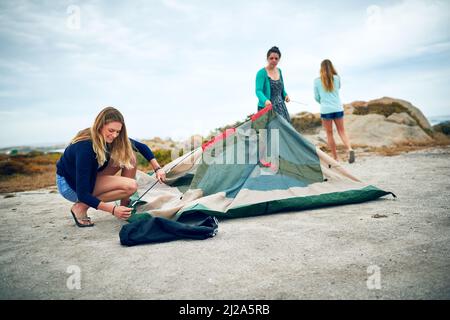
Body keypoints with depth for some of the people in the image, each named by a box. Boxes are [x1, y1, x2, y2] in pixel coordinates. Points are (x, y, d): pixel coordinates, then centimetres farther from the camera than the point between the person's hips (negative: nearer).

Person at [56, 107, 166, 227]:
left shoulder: (109, 139, -13)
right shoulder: (85, 147, -33)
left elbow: (141, 146, -1)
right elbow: (82, 194, -33)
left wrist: (157, 168, -11)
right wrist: (112, 209, -38)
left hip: (90, 176, 7)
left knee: (129, 155, -11)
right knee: (130, 186, -24)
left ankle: (125, 205, -5)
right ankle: (81, 207, -14)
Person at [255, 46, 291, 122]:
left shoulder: (279, 71, 11)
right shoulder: (261, 73, -11)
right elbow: (258, 91, -21)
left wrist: (285, 95, 4)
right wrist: (265, 100, -39)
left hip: (281, 106, 7)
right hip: (267, 108, -7)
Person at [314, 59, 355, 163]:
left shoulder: (317, 81, -3)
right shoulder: (337, 78, 2)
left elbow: (317, 97, 5)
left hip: (325, 110, -2)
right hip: (338, 109, 2)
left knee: (329, 133, 9)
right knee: (341, 131, 12)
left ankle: (335, 158, 11)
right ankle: (350, 149, -13)